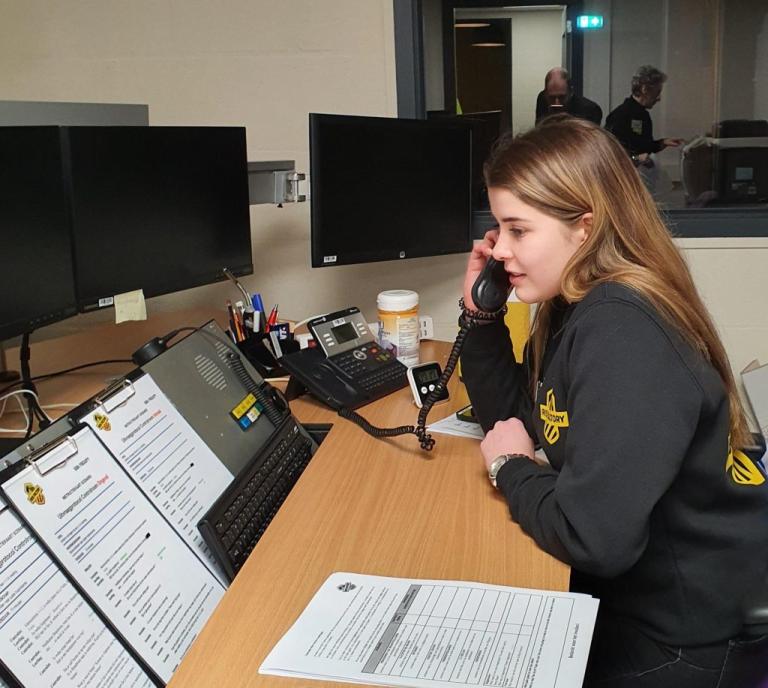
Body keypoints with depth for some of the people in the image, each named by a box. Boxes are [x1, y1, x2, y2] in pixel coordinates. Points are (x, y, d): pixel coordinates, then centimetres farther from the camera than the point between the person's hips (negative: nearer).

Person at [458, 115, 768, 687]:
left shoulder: (623, 337, -30)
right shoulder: (579, 306, -1)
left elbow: (592, 537, -36)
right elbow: (512, 419, 10)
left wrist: (512, 468, -17)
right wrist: (482, 315, -4)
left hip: (687, 634, -7)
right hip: (629, 582, 8)